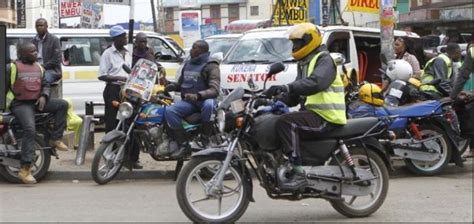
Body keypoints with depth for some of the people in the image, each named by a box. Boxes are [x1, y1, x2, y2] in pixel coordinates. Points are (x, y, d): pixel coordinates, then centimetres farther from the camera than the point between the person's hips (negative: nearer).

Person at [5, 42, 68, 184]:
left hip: (37, 102, 7)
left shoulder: (39, 67, 14)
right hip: (20, 104, -7)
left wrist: (44, 96, -1)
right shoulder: (12, 68, -5)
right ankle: (25, 169, -28)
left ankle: (55, 139, -1)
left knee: (62, 104, -7)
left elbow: (45, 84, 19)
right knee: (30, 130, -27)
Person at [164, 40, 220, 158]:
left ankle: (204, 138, -26)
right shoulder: (187, 64, 18)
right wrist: (172, 86, 3)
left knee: (208, 105, -42)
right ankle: (182, 143, -23)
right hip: (188, 101, 6)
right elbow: (181, 84, 28)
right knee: (169, 111, -24)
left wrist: (198, 95, -35)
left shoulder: (211, 66, -5)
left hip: (204, 100, -6)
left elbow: (214, 90, -17)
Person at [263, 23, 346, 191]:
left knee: (286, 122, -29)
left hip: (325, 116, -10)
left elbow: (315, 83, -30)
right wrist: (277, 98, 3)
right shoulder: (305, 63, 24)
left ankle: (299, 173, -33)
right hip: (313, 113, 10)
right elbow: (294, 96, 22)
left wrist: (286, 88, -38)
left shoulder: (324, 60, -7)